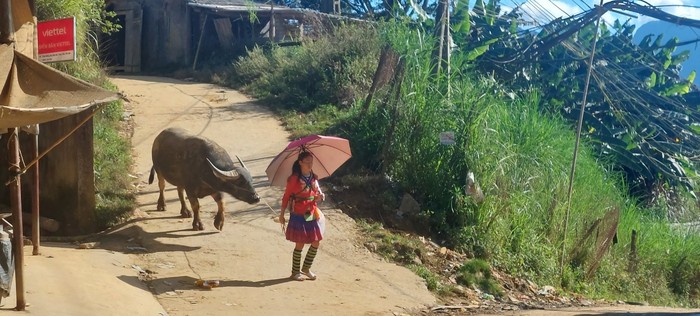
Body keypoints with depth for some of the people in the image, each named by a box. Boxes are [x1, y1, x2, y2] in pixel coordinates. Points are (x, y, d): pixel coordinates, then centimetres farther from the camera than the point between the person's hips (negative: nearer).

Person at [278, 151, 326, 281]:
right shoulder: (294, 179, -11)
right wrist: (282, 214, -5)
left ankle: (306, 268, 25)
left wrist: (320, 197, -8)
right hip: (298, 215, -6)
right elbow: (286, 196, -6)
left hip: (312, 214, 6)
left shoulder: (313, 178, 7)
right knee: (300, 244, -1)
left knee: (316, 242, 7)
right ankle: (295, 272, 14)